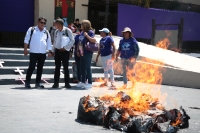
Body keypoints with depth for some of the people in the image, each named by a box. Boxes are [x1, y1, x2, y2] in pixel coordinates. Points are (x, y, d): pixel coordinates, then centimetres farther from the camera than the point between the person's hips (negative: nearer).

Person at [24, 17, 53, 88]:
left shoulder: (46, 32, 14)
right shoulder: (31, 30, 3)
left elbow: (49, 43, 15)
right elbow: (26, 40, 1)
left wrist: (50, 52, 6)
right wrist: (25, 49, -6)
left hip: (43, 53, 4)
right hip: (33, 53, -4)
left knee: (40, 68, 8)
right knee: (31, 67, -7)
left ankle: (38, 83, 15)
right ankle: (27, 82, 2)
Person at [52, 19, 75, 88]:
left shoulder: (67, 30, -7)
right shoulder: (56, 31, 10)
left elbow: (72, 40, -9)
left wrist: (66, 47, -12)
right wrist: (53, 51, 12)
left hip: (64, 51, -5)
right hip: (57, 51, 5)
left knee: (66, 67, 1)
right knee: (57, 67, 5)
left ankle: (67, 83, 9)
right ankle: (56, 83, 9)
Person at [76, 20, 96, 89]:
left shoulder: (90, 32, -10)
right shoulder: (82, 32, 13)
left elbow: (94, 40, -20)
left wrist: (87, 35, -26)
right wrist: (78, 51, 17)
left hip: (88, 53, -8)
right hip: (82, 53, 8)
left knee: (87, 67, -5)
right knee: (82, 67, 13)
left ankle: (90, 83, 2)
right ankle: (83, 82, 24)